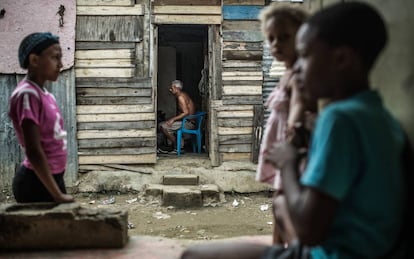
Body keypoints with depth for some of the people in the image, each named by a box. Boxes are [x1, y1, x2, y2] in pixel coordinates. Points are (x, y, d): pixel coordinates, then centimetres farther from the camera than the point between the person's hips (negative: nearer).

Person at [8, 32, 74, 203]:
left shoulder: (44, 94, 10)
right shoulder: (27, 95, -17)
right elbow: (34, 151, -21)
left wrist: (57, 188, 15)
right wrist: (57, 195, -19)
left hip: (51, 178, 9)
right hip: (37, 183, -9)